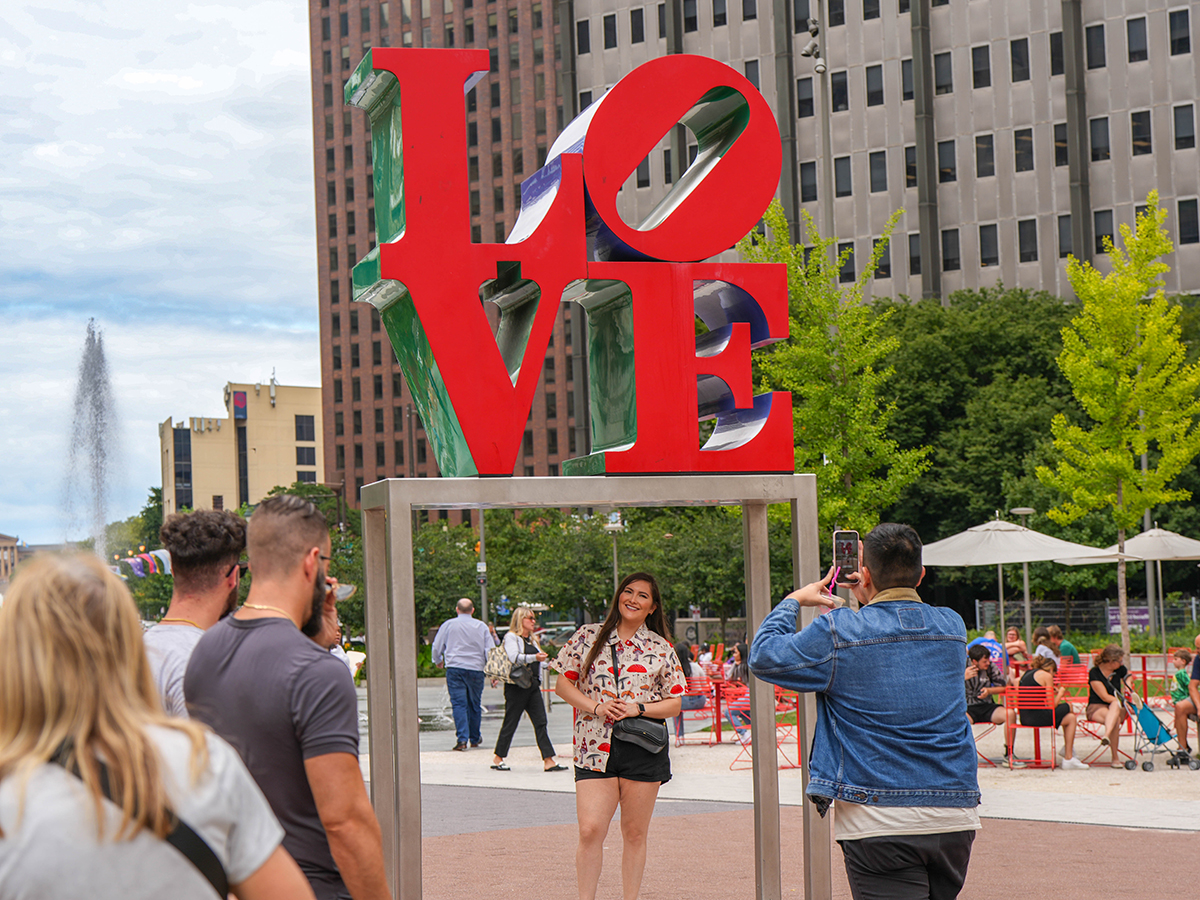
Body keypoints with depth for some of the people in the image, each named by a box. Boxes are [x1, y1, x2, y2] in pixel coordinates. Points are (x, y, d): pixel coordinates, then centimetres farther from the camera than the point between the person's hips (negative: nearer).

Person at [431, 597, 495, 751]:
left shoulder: (448, 625, 3)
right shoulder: (481, 626, 6)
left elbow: (437, 647, 10)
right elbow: (490, 651, 6)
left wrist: (438, 661, 31)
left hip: (454, 668, -1)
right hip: (476, 669, 1)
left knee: (459, 704, -5)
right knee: (475, 705, 14)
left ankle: (462, 738, -17)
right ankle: (475, 738, 24)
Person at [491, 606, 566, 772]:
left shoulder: (532, 639, 20)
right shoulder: (511, 637, -5)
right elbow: (515, 657, -22)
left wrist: (538, 681, 17)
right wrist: (534, 657, -33)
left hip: (532, 685, 7)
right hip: (516, 686, -7)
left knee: (540, 721, -3)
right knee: (511, 722, -1)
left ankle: (548, 761, -8)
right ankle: (498, 759, 11)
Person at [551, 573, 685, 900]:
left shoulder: (661, 649, 8)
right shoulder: (588, 637, 7)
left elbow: (674, 704, 7)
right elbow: (563, 684, 7)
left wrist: (639, 708, -10)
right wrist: (596, 706, -9)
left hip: (643, 750, 1)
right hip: (595, 747, -1)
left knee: (635, 833, 5)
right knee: (590, 830, -11)